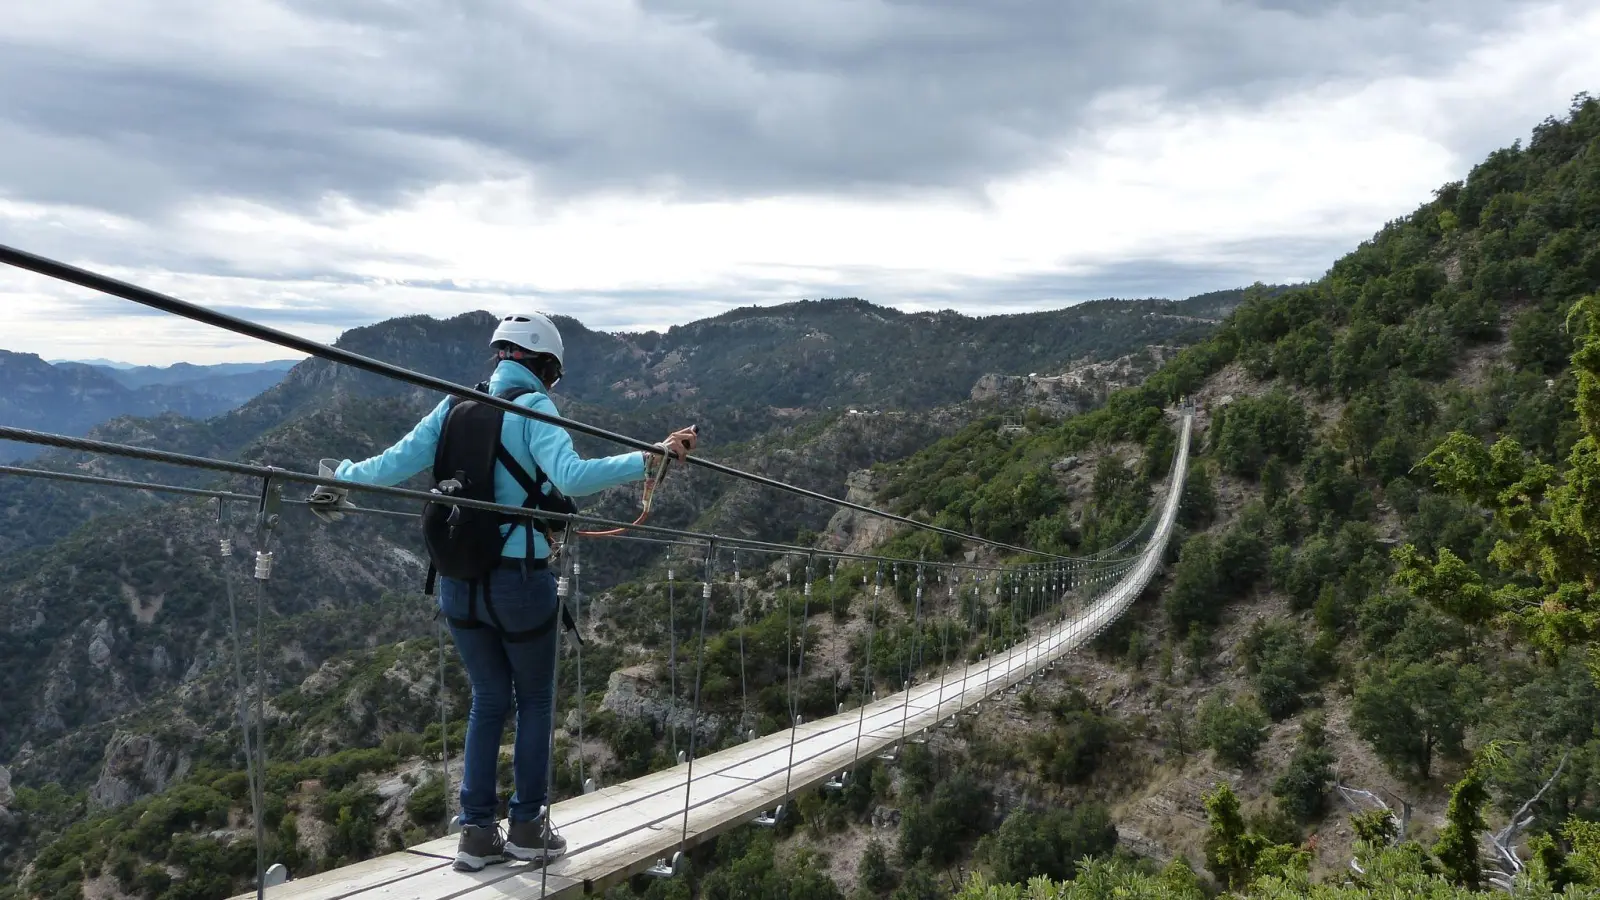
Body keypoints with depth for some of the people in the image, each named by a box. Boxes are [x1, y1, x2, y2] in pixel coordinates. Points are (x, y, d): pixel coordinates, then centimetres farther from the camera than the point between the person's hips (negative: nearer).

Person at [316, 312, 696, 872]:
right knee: (535, 700, 16)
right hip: (520, 580, -5)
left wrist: (341, 474, 20)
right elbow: (571, 476, -28)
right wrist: (649, 459, -31)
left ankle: (477, 834, 20)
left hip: (458, 582, 5)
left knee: (489, 700, 19)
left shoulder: (455, 406, 4)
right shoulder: (533, 408, -12)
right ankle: (527, 827, 21)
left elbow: (394, 464, 3)